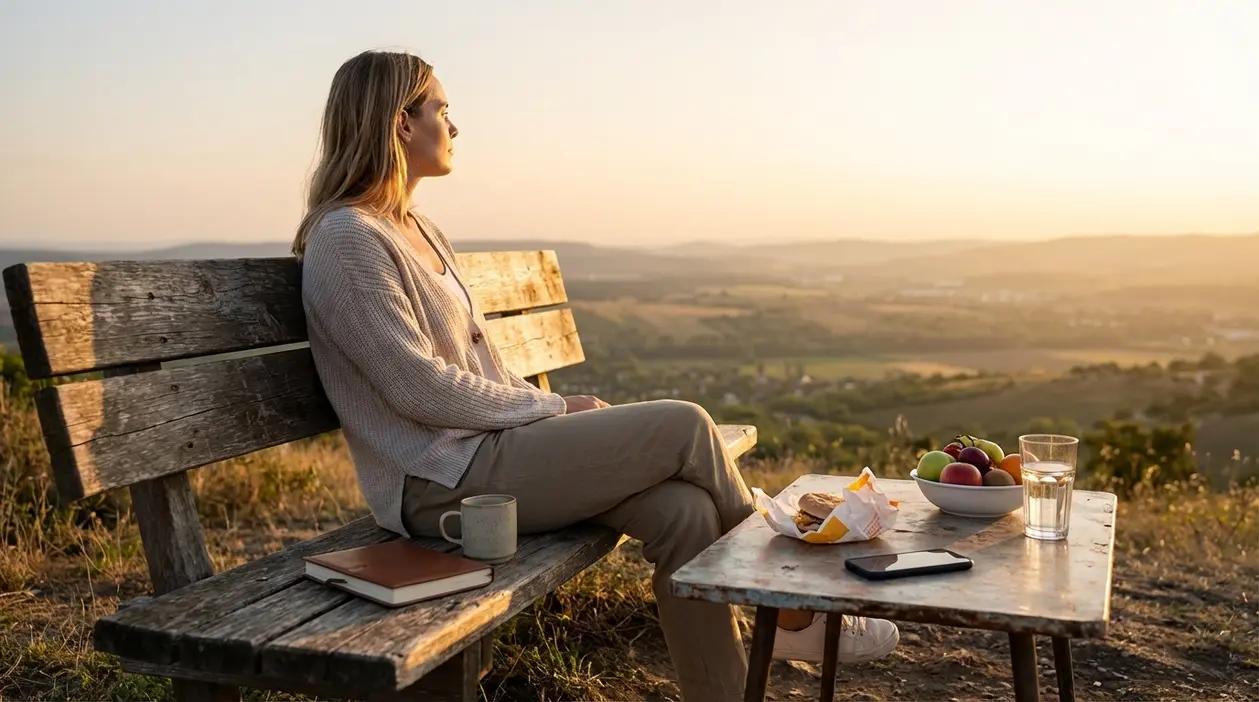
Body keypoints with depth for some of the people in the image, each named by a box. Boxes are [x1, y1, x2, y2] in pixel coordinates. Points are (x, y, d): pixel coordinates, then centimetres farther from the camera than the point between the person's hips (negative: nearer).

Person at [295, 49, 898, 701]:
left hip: (487, 447, 8)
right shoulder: (346, 239, -12)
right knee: (684, 425, -15)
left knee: (683, 511, -14)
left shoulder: (417, 228, 17)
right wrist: (554, 408, -10)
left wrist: (556, 409, 2)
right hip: (445, 482, -8)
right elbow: (421, 388, -18)